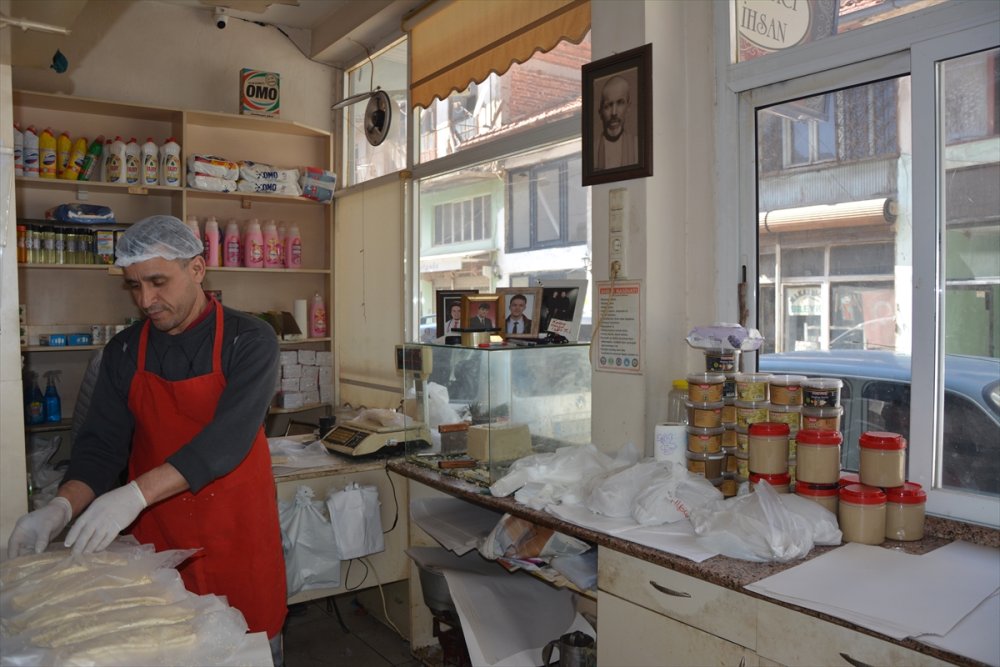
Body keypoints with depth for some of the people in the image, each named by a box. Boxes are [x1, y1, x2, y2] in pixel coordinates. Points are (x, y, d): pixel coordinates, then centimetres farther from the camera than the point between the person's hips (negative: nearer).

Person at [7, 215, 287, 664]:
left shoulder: (248, 340, -12)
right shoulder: (123, 353, 3)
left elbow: (230, 436, -23)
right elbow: (101, 444, 1)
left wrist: (136, 494, -30)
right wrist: (62, 507, -17)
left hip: (237, 533, -3)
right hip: (157, 537, 3)